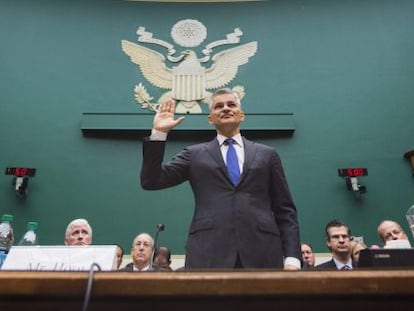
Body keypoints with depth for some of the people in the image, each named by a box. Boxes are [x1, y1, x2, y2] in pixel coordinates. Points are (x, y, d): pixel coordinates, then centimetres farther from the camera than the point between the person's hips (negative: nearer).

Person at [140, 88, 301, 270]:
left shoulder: (267, 155, 15)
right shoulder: (195, 155, 14)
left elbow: (285, 210, 11)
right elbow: (150, 181, 6)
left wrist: (292, 257, 0)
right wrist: (158, 133, -2)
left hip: (262, 254, 1)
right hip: (208, 256, 0)